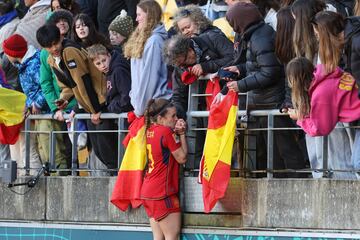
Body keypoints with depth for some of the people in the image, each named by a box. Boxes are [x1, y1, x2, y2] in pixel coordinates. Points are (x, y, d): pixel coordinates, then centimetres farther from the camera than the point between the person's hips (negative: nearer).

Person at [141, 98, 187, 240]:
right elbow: (182, 158, -8)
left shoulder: (150, 131, 8)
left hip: (148, 191, 8)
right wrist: (181, 134, 1)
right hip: (163, 193, -8)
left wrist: (176, 132, 2)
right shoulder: (166, 132, -15)